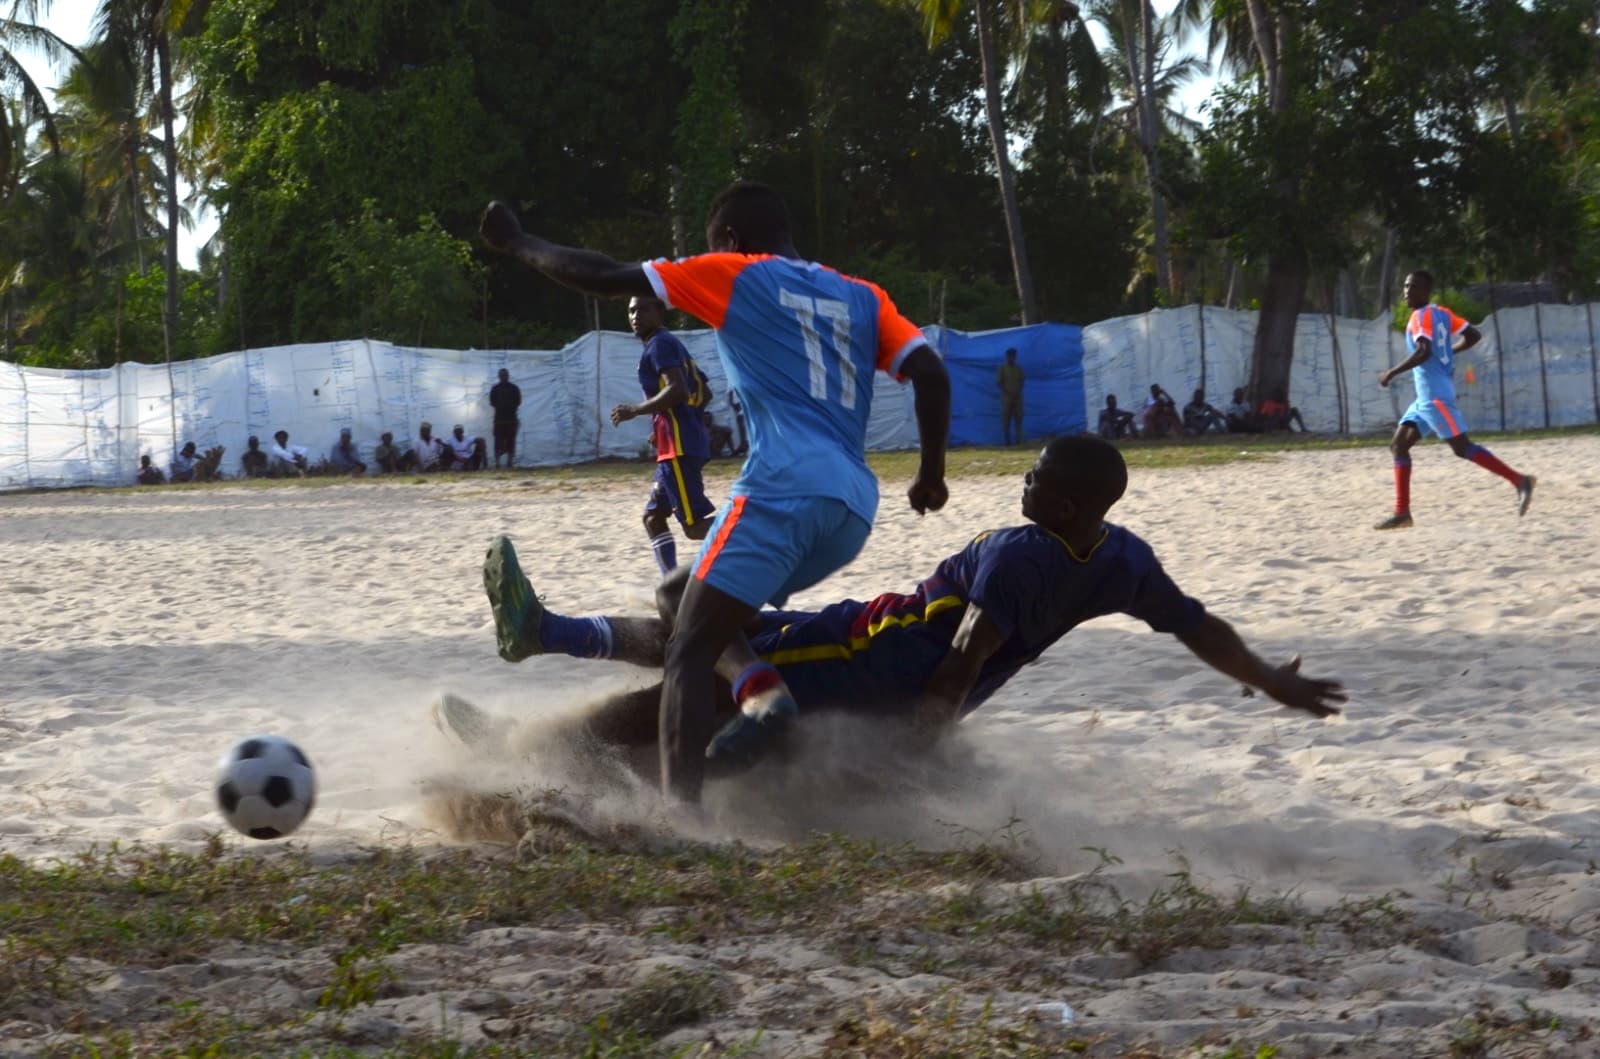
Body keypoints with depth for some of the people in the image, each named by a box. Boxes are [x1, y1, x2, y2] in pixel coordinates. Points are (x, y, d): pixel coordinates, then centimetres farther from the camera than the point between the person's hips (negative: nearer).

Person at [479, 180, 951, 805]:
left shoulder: (736, 276, 10)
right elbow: (931, 373, 12)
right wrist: (931, 476, 22)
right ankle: (759, 683, -7)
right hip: (854, 510, 7)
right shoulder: (860, 298, 24)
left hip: (782, 490, -7)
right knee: (681, 595, 21)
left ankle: (679, 809, -30)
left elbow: (606, 278, 8)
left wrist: (517, 244, 21)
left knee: (688, 651, -10)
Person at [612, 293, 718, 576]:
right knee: (653, 516, 17)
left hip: (679, 447, -11)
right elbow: (704, 392, 26)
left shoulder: (659, 344, -8)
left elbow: (677, 390, -23)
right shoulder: (672, 344, 23)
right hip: (679, 444, 11)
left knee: (696, 524, -15)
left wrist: (635, 410, -18)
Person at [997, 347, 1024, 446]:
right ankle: (1007, 440, -3)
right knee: (1006, 420, -5)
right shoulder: (1003, 368, 0)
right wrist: (1008, 392, -12)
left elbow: (1021, 381, 11)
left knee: (1018, 419, -1)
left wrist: (1018, 391, -6)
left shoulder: (1019, 368, 9)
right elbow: (999, 382, -3)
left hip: (1017, 396, 3)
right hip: (1006, 396, -3)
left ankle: (1019, 440, -1)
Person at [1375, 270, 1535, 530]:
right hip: (1426, 397, 10)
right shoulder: (1442, 314, 15)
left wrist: (1392, 373, -21)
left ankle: (1519, 481, -13)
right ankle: (1402, 513, 4)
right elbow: (1474, 335, 17)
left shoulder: (1421, 317, -11)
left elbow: (1424, 351, -26)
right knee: (1398, 445, 8)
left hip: (1435, 395, -10)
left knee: (1462, 447, -12)